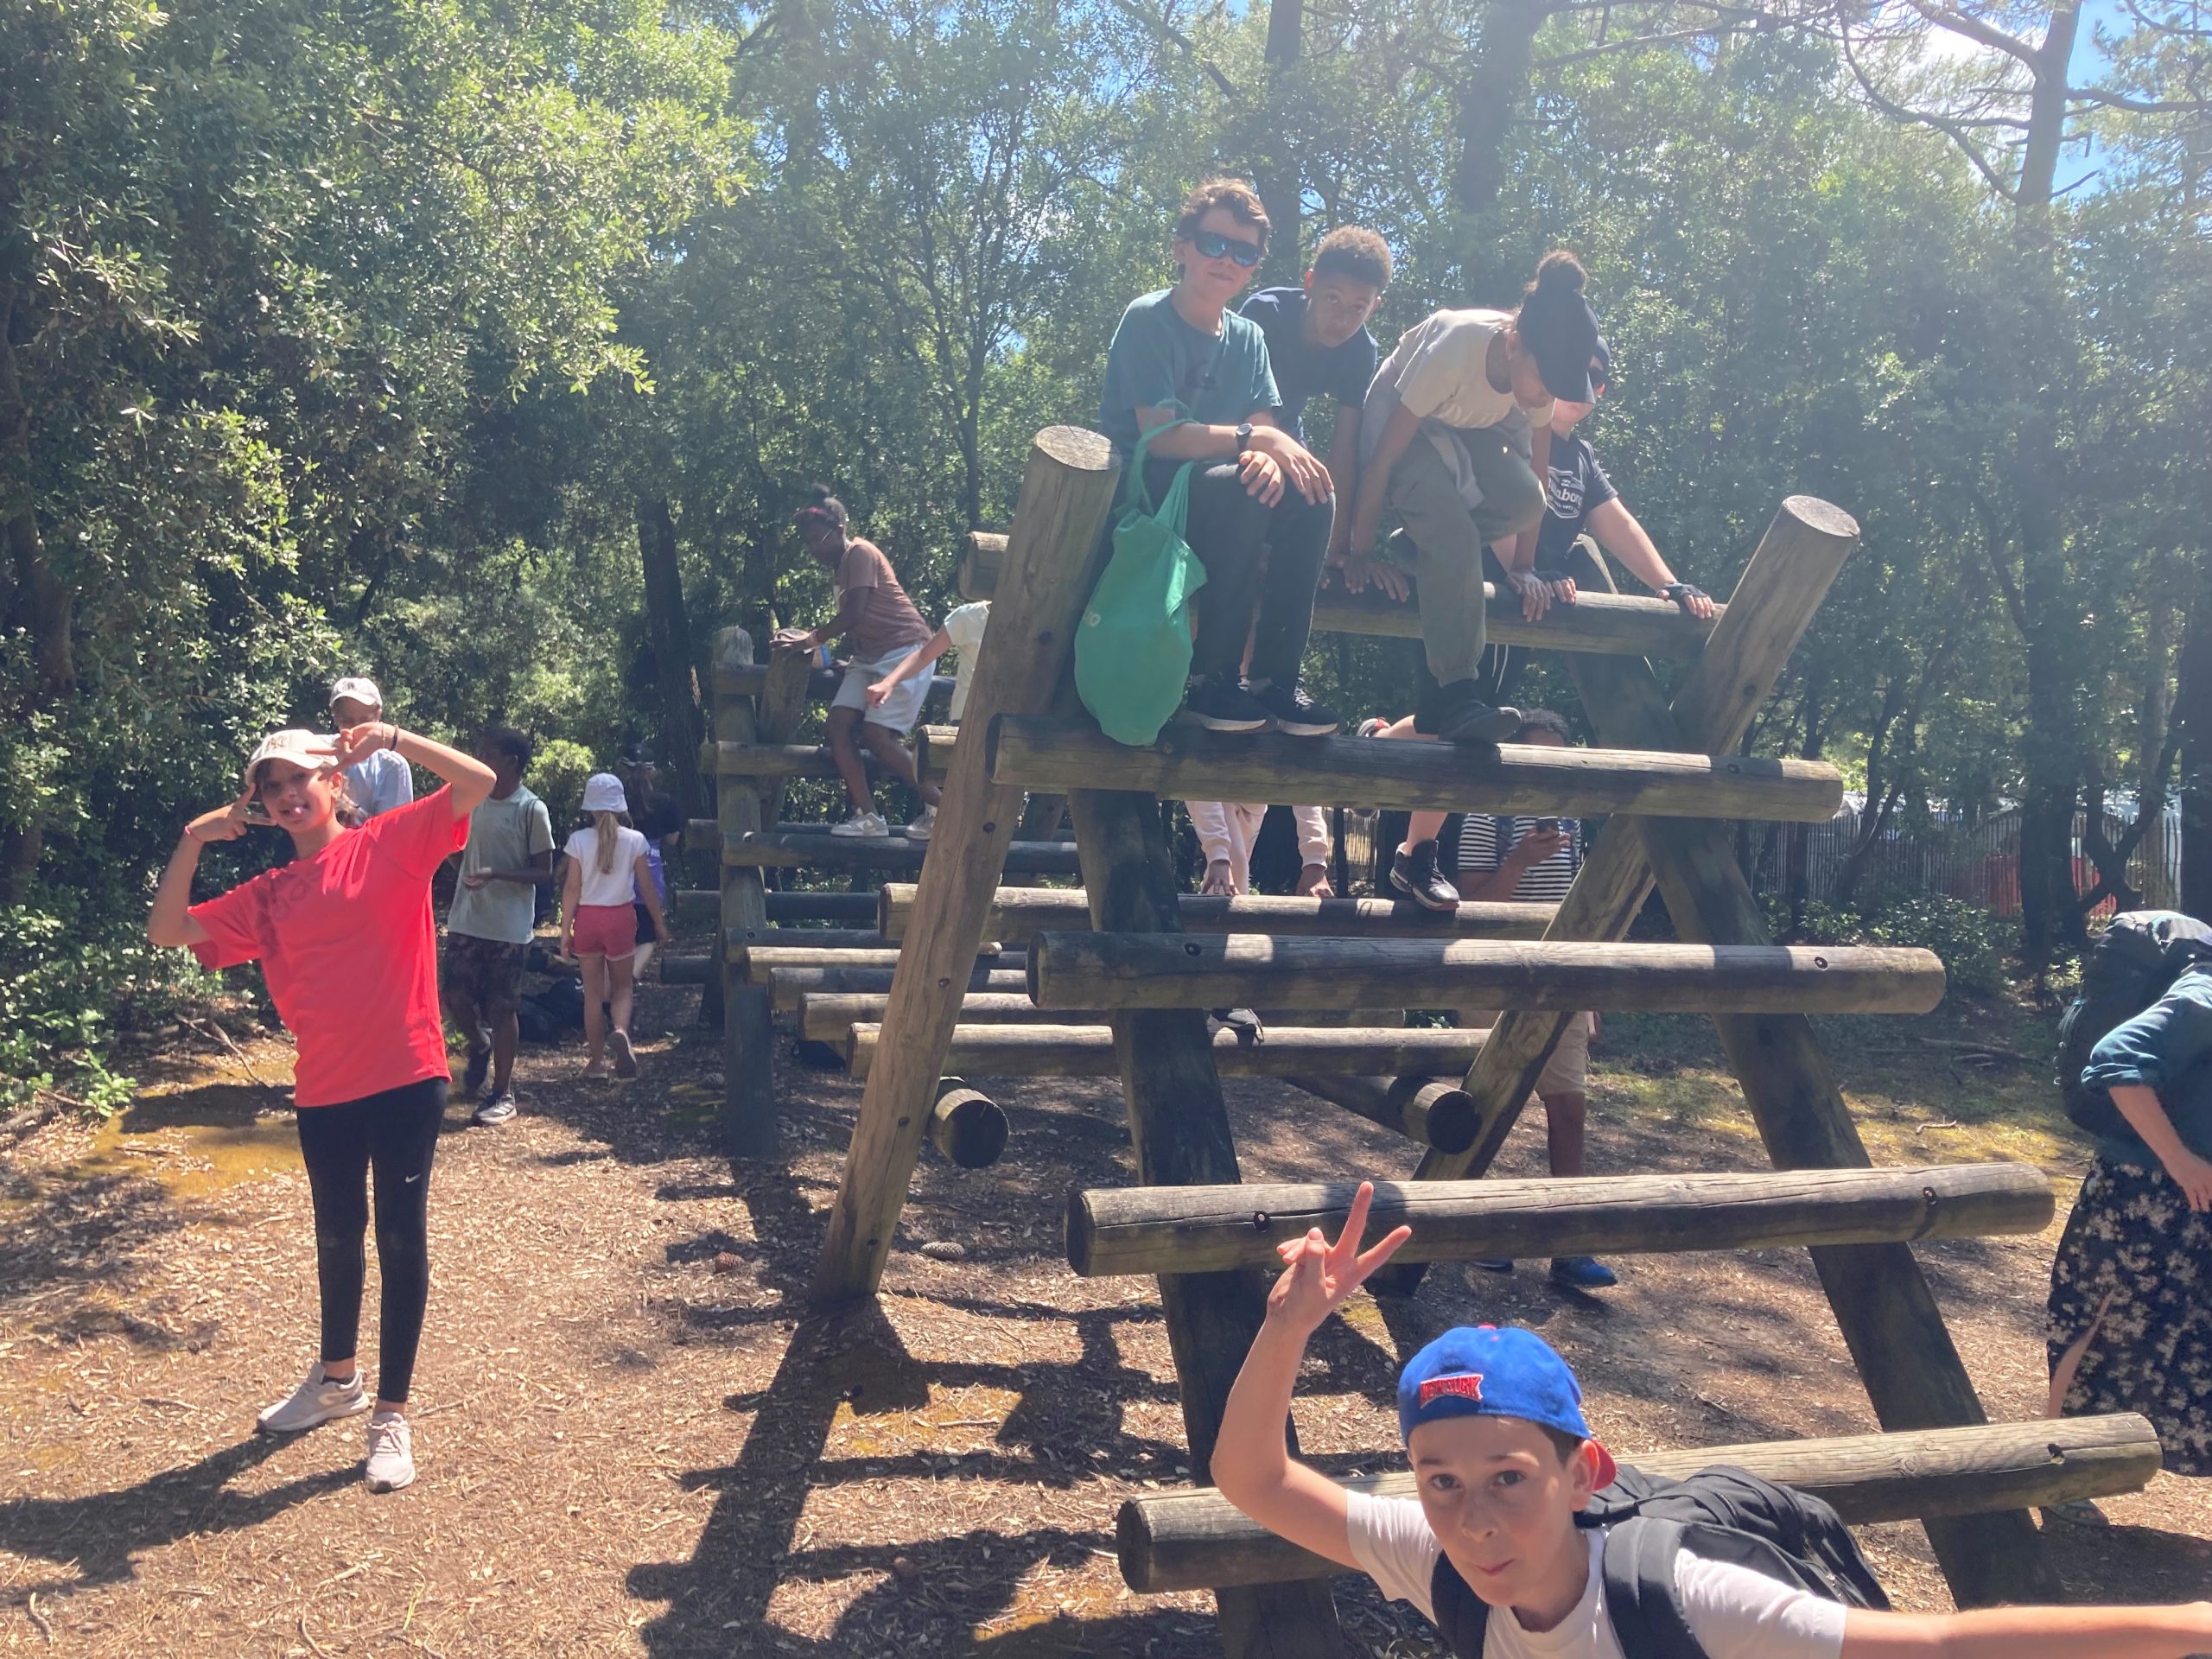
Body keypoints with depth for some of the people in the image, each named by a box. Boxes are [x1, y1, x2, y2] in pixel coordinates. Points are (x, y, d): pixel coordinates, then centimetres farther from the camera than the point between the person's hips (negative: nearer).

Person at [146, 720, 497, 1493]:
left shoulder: (391, 842, -2)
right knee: (337, 1235, 21)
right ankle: (338, 1378, 44)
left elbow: (479, 781, -13)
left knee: (401, 1237, 3)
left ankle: (391, 1415, 15)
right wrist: (193, 841, 0)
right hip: (324, 1090, 5)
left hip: (407, 1078, -5)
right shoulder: (266, 896, 11)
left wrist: (392, 739, -20)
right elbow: (167, 930, 8)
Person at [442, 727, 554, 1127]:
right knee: (455, 998, 6)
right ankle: (480, 1047, 37)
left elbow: (544, 874, -10)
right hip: (466, 921, 5)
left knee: (501, 1009, 1)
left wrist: (495, 875, -23)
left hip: (508, 929, -5)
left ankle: (502, 1094, 13)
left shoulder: (531, 810, -10)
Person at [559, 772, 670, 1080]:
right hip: (620, 917, 0)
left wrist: (565, 929, 2)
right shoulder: (634, 840, -6)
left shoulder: (579, 840, -7)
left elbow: (572, 889, -6)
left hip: (587, 918, 0)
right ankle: (621, 1030, -17)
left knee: (593, 991, 10)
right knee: (622, 986, 14)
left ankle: (596, 1060, 15)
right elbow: (647, 887, -1)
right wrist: (659, 922, 10)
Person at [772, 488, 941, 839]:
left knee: (877, 735, -18)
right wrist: (813, 639, 8)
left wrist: (811, 640, -10)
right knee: (838, 725, -8)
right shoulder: (840, 565, 19)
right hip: (870, 655, 9)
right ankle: (867, 816, -8)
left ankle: (939, 805, -4)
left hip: (904, 649, -9)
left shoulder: (859, 552, -9)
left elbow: (854, 614, -18)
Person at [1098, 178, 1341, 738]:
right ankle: (1211, 678, -25)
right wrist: (1254, 437, -25)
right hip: (1138, 495, -6)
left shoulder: (1248, 337, 11)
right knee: (1241, 488, -32)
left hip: (1211, 500, 6)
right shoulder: (1148, 319, -9)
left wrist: (1271, 456, -23)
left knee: (1309, 496, -17)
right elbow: (1159, 436, -20)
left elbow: (1267, 431, 2)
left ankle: (1275, 679, -15)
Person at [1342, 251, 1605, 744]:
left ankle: (1416, 547, -3)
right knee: (1454, 539, -32)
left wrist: (1522, 567, -8)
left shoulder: (1539, 365, -20)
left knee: (1523, 500, -28)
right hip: (1403, 423, -5)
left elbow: (1536, 474, -9)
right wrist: (1360, 550, -24)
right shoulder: (1454, 348, -36)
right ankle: (1456, 695, -27)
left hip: (1474, 431, 5)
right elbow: (1384, 455, -30)